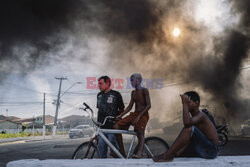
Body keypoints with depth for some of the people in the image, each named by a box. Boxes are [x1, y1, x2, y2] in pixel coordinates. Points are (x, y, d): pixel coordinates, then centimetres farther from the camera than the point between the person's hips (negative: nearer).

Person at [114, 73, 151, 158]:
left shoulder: (144, 90, -4)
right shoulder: (133, 92, 17)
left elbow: (148, 105, -13)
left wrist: (139, 116, -23)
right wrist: (120, 115, 5)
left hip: (143, 114, -7)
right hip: (134, 114, 7)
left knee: (140, 133, -30)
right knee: (116, 126, -7)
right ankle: (122, 152, -5)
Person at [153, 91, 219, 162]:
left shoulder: (201, 115, -16)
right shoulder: (193, 117, 13)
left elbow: (187, 122, -39)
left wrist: (185, 104, -29)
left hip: (211, 150, -10)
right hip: (203, 149, 10)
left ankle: (168, 156, -24)